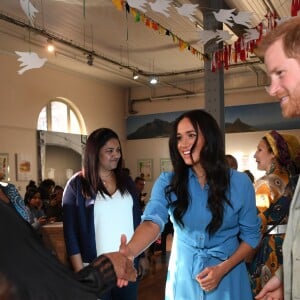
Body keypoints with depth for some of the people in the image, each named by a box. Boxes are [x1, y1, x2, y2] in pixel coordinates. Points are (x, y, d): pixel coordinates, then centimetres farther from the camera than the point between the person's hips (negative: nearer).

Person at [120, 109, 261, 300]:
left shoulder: (239, 183, -9)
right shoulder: (167, 182, -10)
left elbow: (251, 234, -2)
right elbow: (153, 222, -25)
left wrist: (223, 268, -16)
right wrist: (128, 252, -45)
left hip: (228, 279, -1)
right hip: (183, 278, 1)